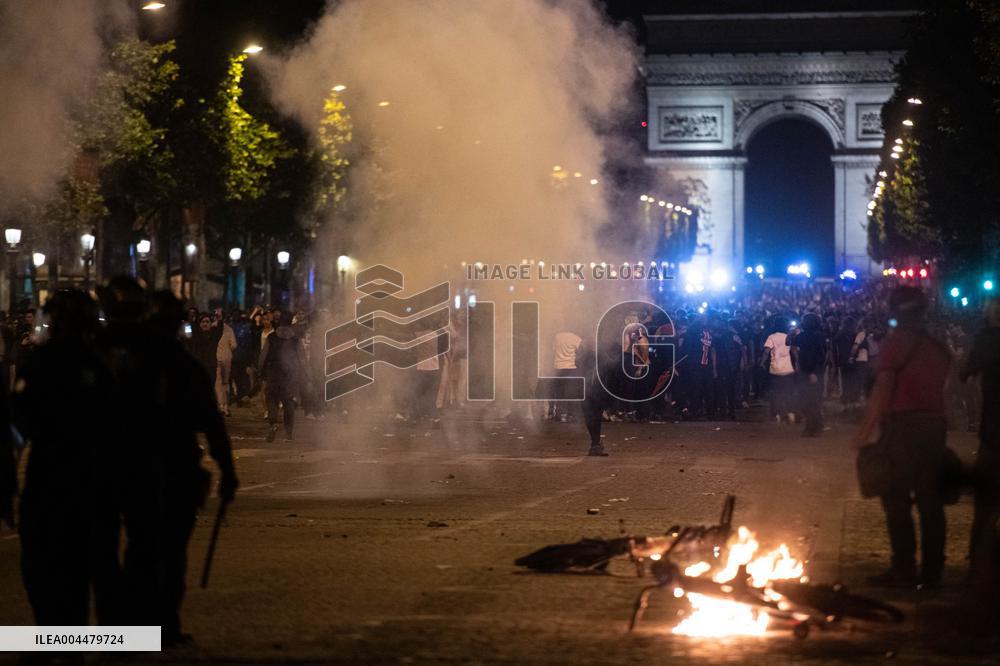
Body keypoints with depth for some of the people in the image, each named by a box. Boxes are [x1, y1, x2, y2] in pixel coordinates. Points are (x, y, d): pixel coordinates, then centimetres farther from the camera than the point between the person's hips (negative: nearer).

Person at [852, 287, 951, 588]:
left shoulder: (897, 342, -7)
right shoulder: (938, 346, 12)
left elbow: (883, 389, -16)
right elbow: (948, 388, 13)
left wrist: (866, 429, -16)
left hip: (902, 424, -6)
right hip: (935, 425, 6)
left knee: (897, 500, 0)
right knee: (930, 501, 9)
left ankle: (904, 569, -3)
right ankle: (932, 571, 11)